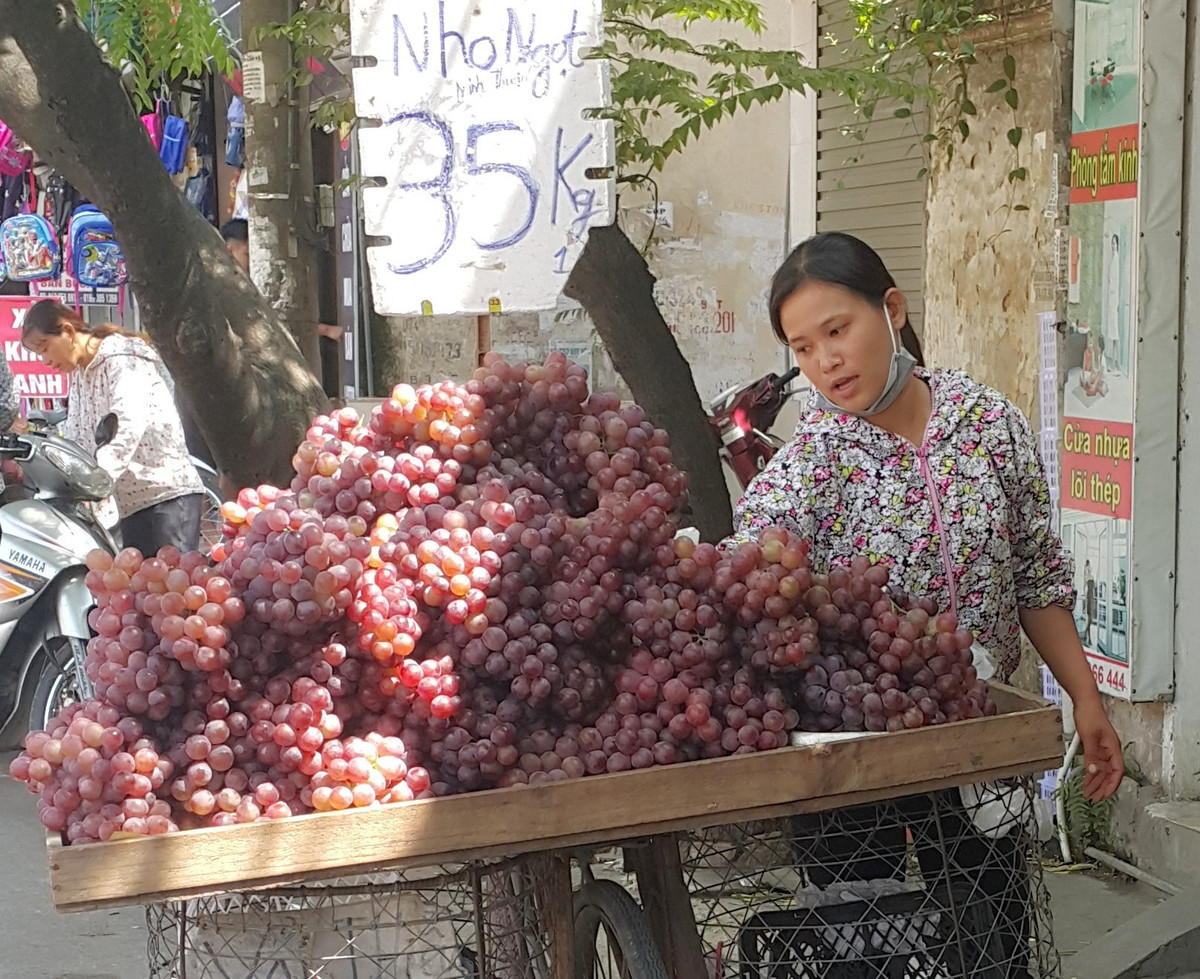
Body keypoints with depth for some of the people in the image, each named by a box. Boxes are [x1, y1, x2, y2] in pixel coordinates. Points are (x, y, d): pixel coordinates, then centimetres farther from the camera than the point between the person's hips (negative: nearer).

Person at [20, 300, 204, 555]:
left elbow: (128, 428, -25)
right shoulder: (79, 376, 17)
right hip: (131, 503, 9)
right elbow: (74, 437, 12)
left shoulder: (121, 359, -10)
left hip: (169, 494, -9)